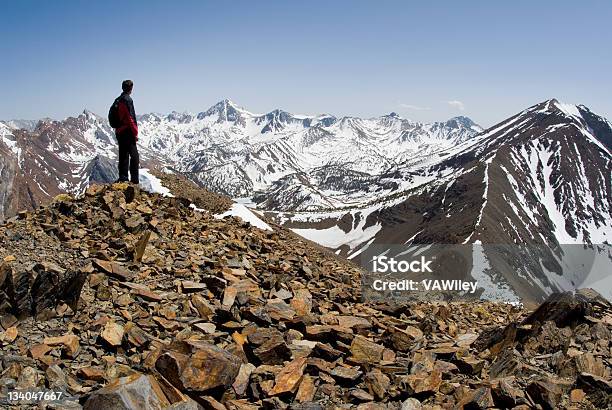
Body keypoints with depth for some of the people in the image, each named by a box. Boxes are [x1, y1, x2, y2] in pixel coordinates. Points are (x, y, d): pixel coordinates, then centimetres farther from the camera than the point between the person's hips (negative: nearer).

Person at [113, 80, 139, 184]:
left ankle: (123, 178, 14)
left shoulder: (118, 100, 14)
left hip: (119, 132, 9)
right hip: (128, 132, -9)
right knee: (134, 156, -5)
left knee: (123, 156, 13)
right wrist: (135, 133, -13)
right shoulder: (127, 100, -13)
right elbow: (130, 119, -18)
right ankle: (134, 179, -7)